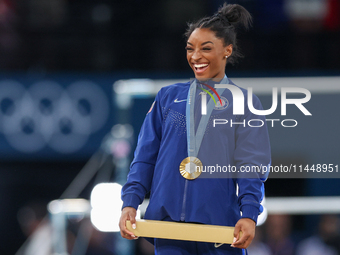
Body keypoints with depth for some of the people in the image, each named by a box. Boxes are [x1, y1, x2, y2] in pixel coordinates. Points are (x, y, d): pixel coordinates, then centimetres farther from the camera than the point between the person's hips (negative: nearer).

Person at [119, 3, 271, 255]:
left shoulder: (244, 103, 7)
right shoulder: (168, 97, 13)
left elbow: (251, 166, -1)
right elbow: (145, 156, 12)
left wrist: (249, 214, -15)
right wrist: (130, 203, -2)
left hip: (220, 225, -2)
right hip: (168, 223, 2)